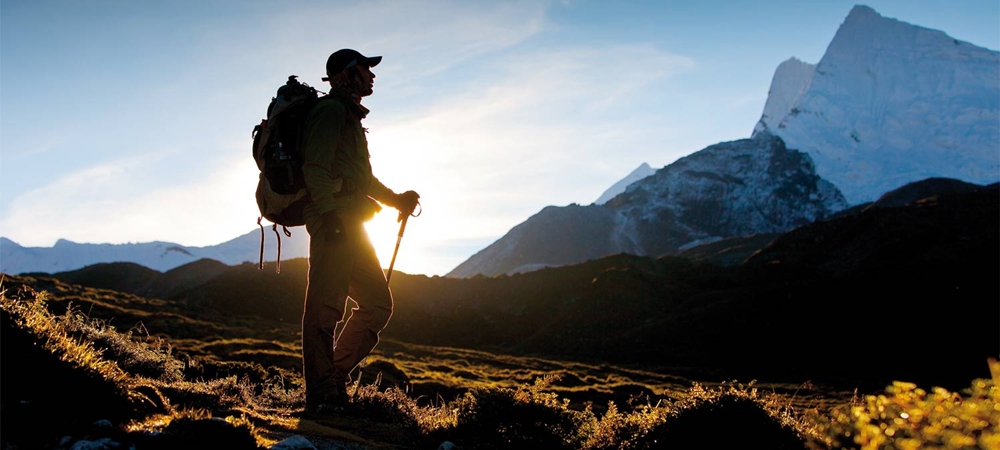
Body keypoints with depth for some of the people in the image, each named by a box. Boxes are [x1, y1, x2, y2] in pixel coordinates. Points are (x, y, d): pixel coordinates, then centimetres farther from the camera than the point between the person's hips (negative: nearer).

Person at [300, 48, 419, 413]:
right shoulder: (331, 111, -3)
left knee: (378, 303, 9)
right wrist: (329, 213, -24)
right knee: (325, 307, -9)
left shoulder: (350, 117, 28)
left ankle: (336, 375, 12)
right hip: (334, 222, -10)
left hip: (351, 225, 10)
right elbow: (316, 167, -15)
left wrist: (396, 199, 23)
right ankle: (321, 395, -6)